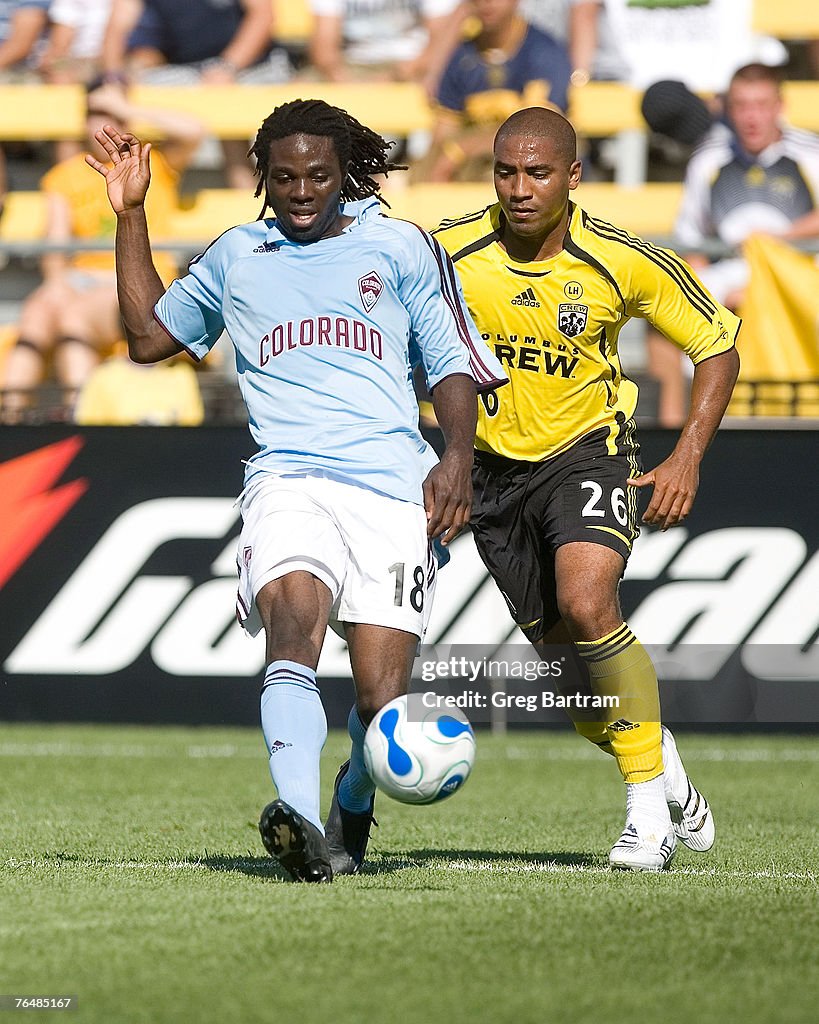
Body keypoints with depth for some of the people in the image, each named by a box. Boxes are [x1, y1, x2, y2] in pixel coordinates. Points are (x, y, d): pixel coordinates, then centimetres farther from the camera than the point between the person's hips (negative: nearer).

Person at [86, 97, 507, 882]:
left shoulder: (403, 248, 14)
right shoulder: (237, 257, 22)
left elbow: (454, 366, 12)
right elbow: (150, 335, 34)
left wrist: (457, 456, -6)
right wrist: (130, 215, 28)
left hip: (394, 491, -1)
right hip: (288, 483, 1)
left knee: (381, 697, -9)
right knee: (293, 624, -31)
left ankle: (351, 811, 25)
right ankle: (297, 819, -50)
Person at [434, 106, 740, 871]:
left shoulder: (623, 262, -16)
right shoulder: (448, 253, -14)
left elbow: (718, 346, -3)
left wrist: (686, 458, -12)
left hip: (587, 449, -3)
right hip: (493, 465, 3)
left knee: (586, 605, -27)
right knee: (558, 649, 5)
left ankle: (649, 808, -14)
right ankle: (665, 767, 32)